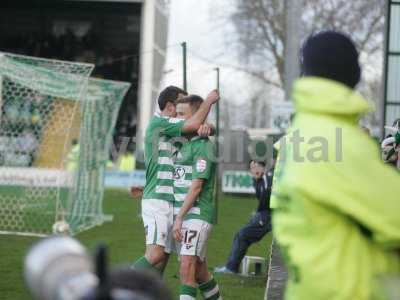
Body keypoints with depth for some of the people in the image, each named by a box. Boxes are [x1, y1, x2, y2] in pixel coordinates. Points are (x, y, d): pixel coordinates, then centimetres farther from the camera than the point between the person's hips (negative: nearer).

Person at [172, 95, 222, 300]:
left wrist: (179, 217, -17)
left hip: (197, 214, -9)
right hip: (183, 215, 9)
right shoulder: (184, 144, 16)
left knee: (187, 266, -18)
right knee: (199, 270, 13)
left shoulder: (203, 146, -11)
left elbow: (196, 186, -16)